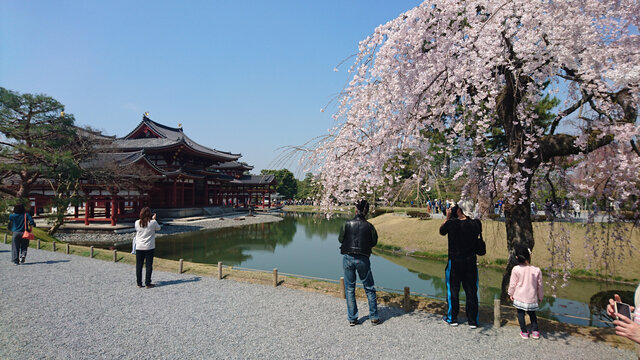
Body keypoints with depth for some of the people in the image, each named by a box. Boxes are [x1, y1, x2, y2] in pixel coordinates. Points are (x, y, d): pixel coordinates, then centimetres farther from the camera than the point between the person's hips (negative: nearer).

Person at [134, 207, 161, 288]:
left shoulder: (137, 223, -5)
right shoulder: (153, 222, -12)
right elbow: (158, 228, 7)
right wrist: (153, 219, 13)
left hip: (139, 247, 2)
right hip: (149, 247, -2)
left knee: (139, 265, 10)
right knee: (149, 265, 6)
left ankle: (139, 283, 16)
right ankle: (147, 283, 10)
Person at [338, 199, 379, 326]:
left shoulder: (347, 224, -8)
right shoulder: (369, 226, -7)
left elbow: (340, 239, 4)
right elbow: (374, 242, 5)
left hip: (348, 258, 0)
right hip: (363, 259, 0)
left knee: (349, 289, 11)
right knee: (369, 288, 14)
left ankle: (352, 319, 14)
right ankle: (374, 317, 18)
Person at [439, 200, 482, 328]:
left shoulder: (451, 223, -15)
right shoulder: (476, 224, -10)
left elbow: (441, 231, 5)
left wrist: (447, 218, 14)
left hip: (454, 262, -2)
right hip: (471, 262, 2)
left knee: (453, 290, 11)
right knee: (471, 291, 11)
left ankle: (452, 319, 22)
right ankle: (473, 321, 19)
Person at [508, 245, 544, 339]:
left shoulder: (516, 269, -16)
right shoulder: (537, 270, -10)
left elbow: (512, 284, -7)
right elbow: (539, 285, 2)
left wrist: (511, 294, 10)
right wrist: (540, 297, 17)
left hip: (520, 297, -2)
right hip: (532, 298, 2)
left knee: (520, 313, 11)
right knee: (532, 313, 21)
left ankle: (524, 332, 14)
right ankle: (535, 331, 21)